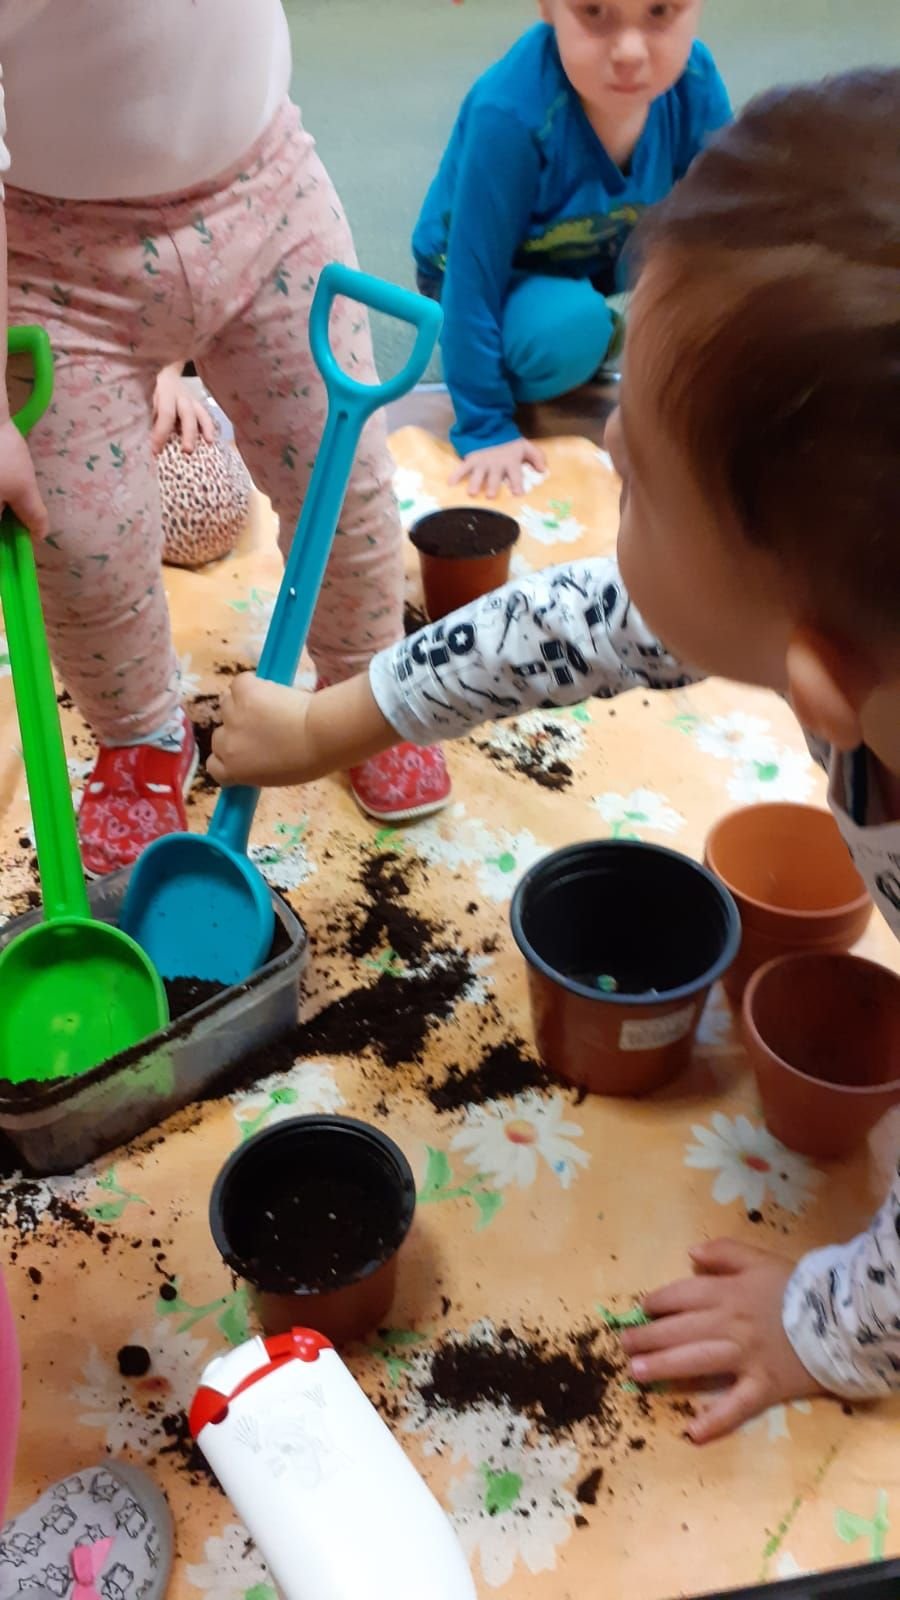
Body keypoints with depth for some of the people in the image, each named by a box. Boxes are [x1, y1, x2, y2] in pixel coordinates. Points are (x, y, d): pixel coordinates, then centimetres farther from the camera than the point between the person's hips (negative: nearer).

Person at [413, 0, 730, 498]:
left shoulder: (695, 81, -23)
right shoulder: (511, 113, -37)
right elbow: (474, 281, -29)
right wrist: (486, 427, -27)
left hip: (606, 263, 5)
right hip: (503, 280, -5)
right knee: (570, 329, -35)